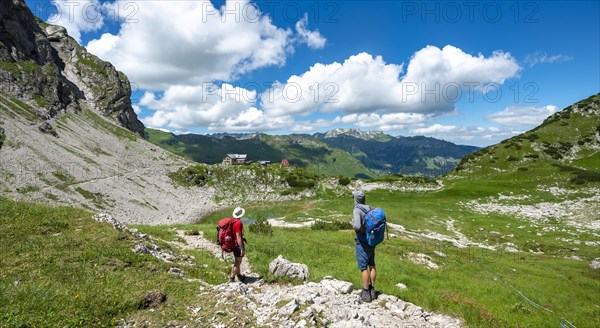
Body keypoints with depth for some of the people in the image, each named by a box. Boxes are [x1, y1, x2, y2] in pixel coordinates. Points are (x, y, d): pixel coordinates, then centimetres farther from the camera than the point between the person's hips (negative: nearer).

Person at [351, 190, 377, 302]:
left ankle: (366, 293, 11)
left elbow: (357, 226, -33)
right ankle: (372, 290, 25)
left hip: (362, 242, -7)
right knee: (372, 265, 14)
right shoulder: (370, 208, 3)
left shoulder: (357, 210, -20)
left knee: (363, 267, 2)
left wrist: (353, 222, -12)